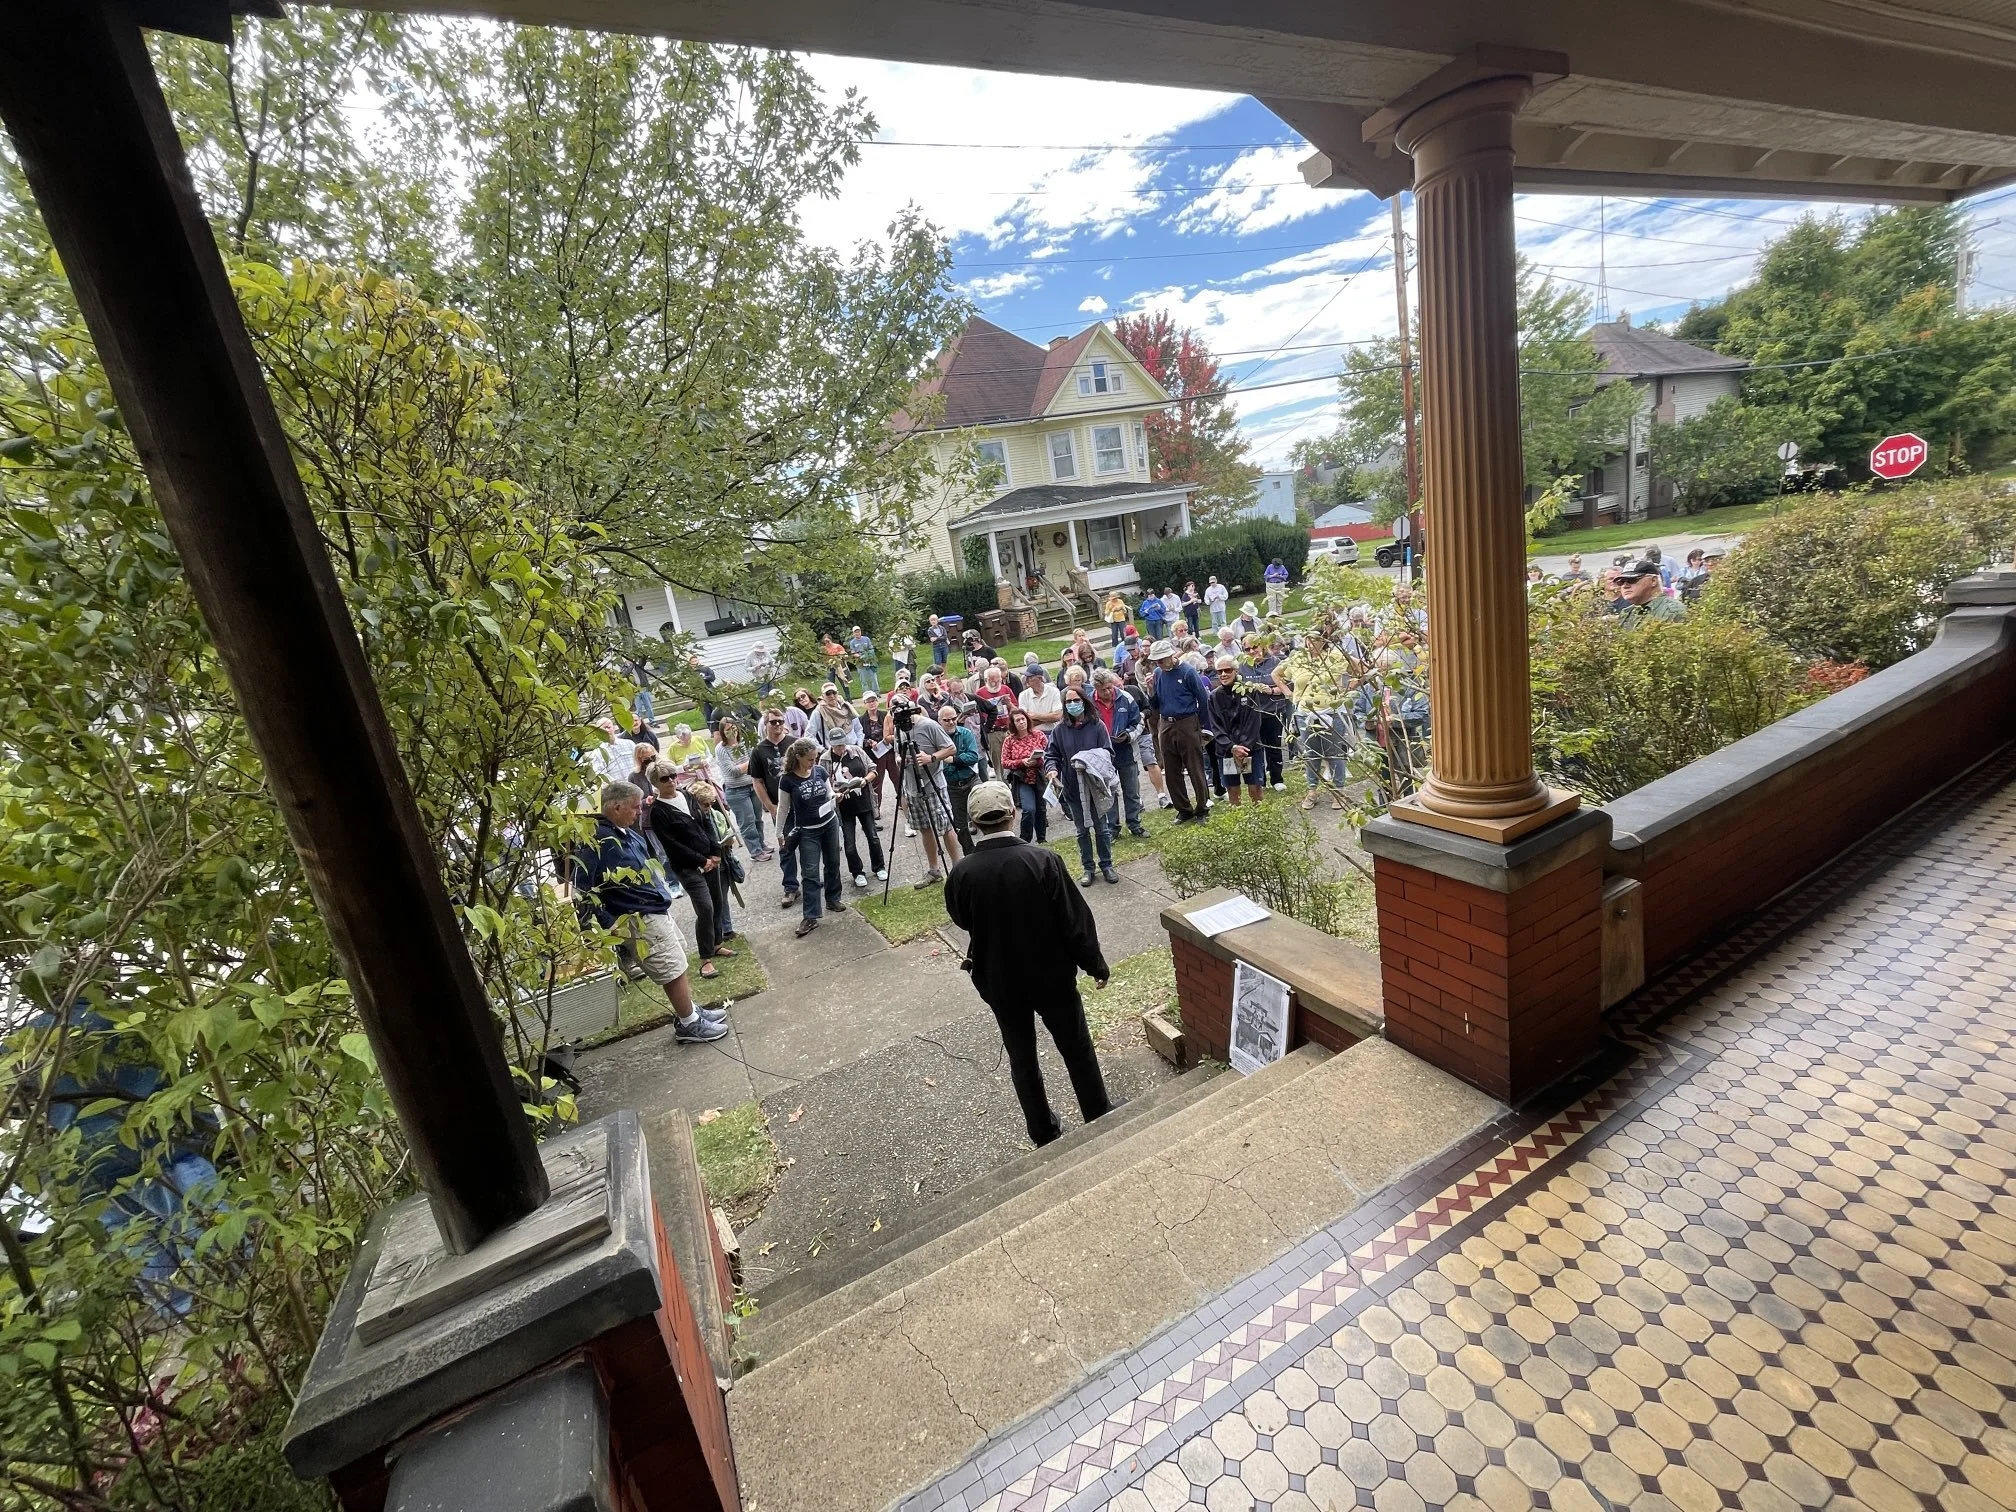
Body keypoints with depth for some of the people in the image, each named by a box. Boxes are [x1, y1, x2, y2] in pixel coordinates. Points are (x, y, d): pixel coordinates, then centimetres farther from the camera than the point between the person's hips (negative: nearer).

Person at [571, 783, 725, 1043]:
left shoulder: (626, 831, 5)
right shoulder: (596, 840, -22)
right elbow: (581, 887, -23)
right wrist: (611, 924, -20)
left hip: (658, 909, 10)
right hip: (641, 920, -9)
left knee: (678, 963, 20)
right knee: (674, 971, 0)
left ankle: (690, 1011, 35)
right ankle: (689, 1025, 15)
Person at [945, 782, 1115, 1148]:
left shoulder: (962, 873, -17)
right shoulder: (1043, 860, -23)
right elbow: (1076, 920, -15)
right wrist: (1096, 965, 0)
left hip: (999, 981, 2)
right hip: (1052, 976, -1)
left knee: (1022, 1058, 21)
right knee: (1078, 1050, 20)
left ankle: (1044, 1132, 38)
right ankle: (1099, 1118, 39)